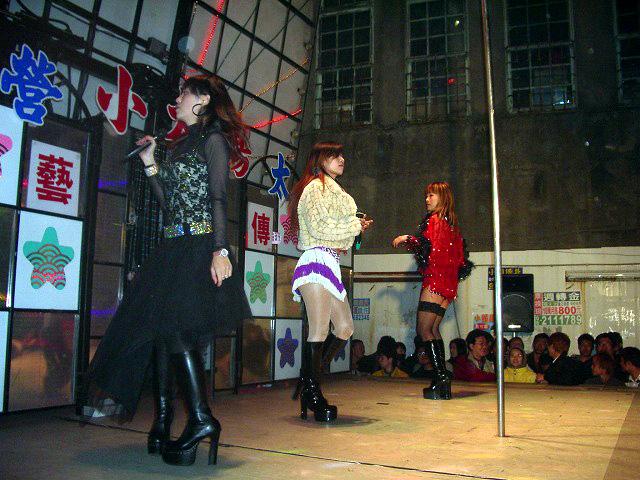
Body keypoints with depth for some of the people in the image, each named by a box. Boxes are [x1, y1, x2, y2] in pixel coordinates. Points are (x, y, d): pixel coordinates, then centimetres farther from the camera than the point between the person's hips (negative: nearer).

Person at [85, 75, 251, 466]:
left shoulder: (213, 139, -2)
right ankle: (163, 419, 15)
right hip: (174, 248, 9)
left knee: (174, 326, -15)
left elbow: (219, 199, -12)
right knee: (158, 325, 6)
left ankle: (201, 419, -11)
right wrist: (150, 163, 17)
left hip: (199, 247, -9)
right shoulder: (185, 145, 22)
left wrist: (220, 249, -21)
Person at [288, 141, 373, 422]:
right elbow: (318, 227, -14)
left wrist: (355, 227, 13)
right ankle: (313, 395, -4)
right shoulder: (316, 187, -2)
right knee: (319, 331, -11)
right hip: (317, 260, -10)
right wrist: (355, 226, -4)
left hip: (330, 263, 10)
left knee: (345, 328, 5)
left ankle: (308, 382, 13)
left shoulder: (331, 190, 28)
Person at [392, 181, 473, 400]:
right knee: (433, 329, 10)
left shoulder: (434, 219, -6)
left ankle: (442, 380, -14)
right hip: (448, 283, 9)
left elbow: (426, 245, -20)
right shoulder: (452, 223, 20)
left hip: (435, 281, -9)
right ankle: (442, 382, 8)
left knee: (424, 329, -10)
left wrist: (406, 239, -8)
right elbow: (460, 257, 22)